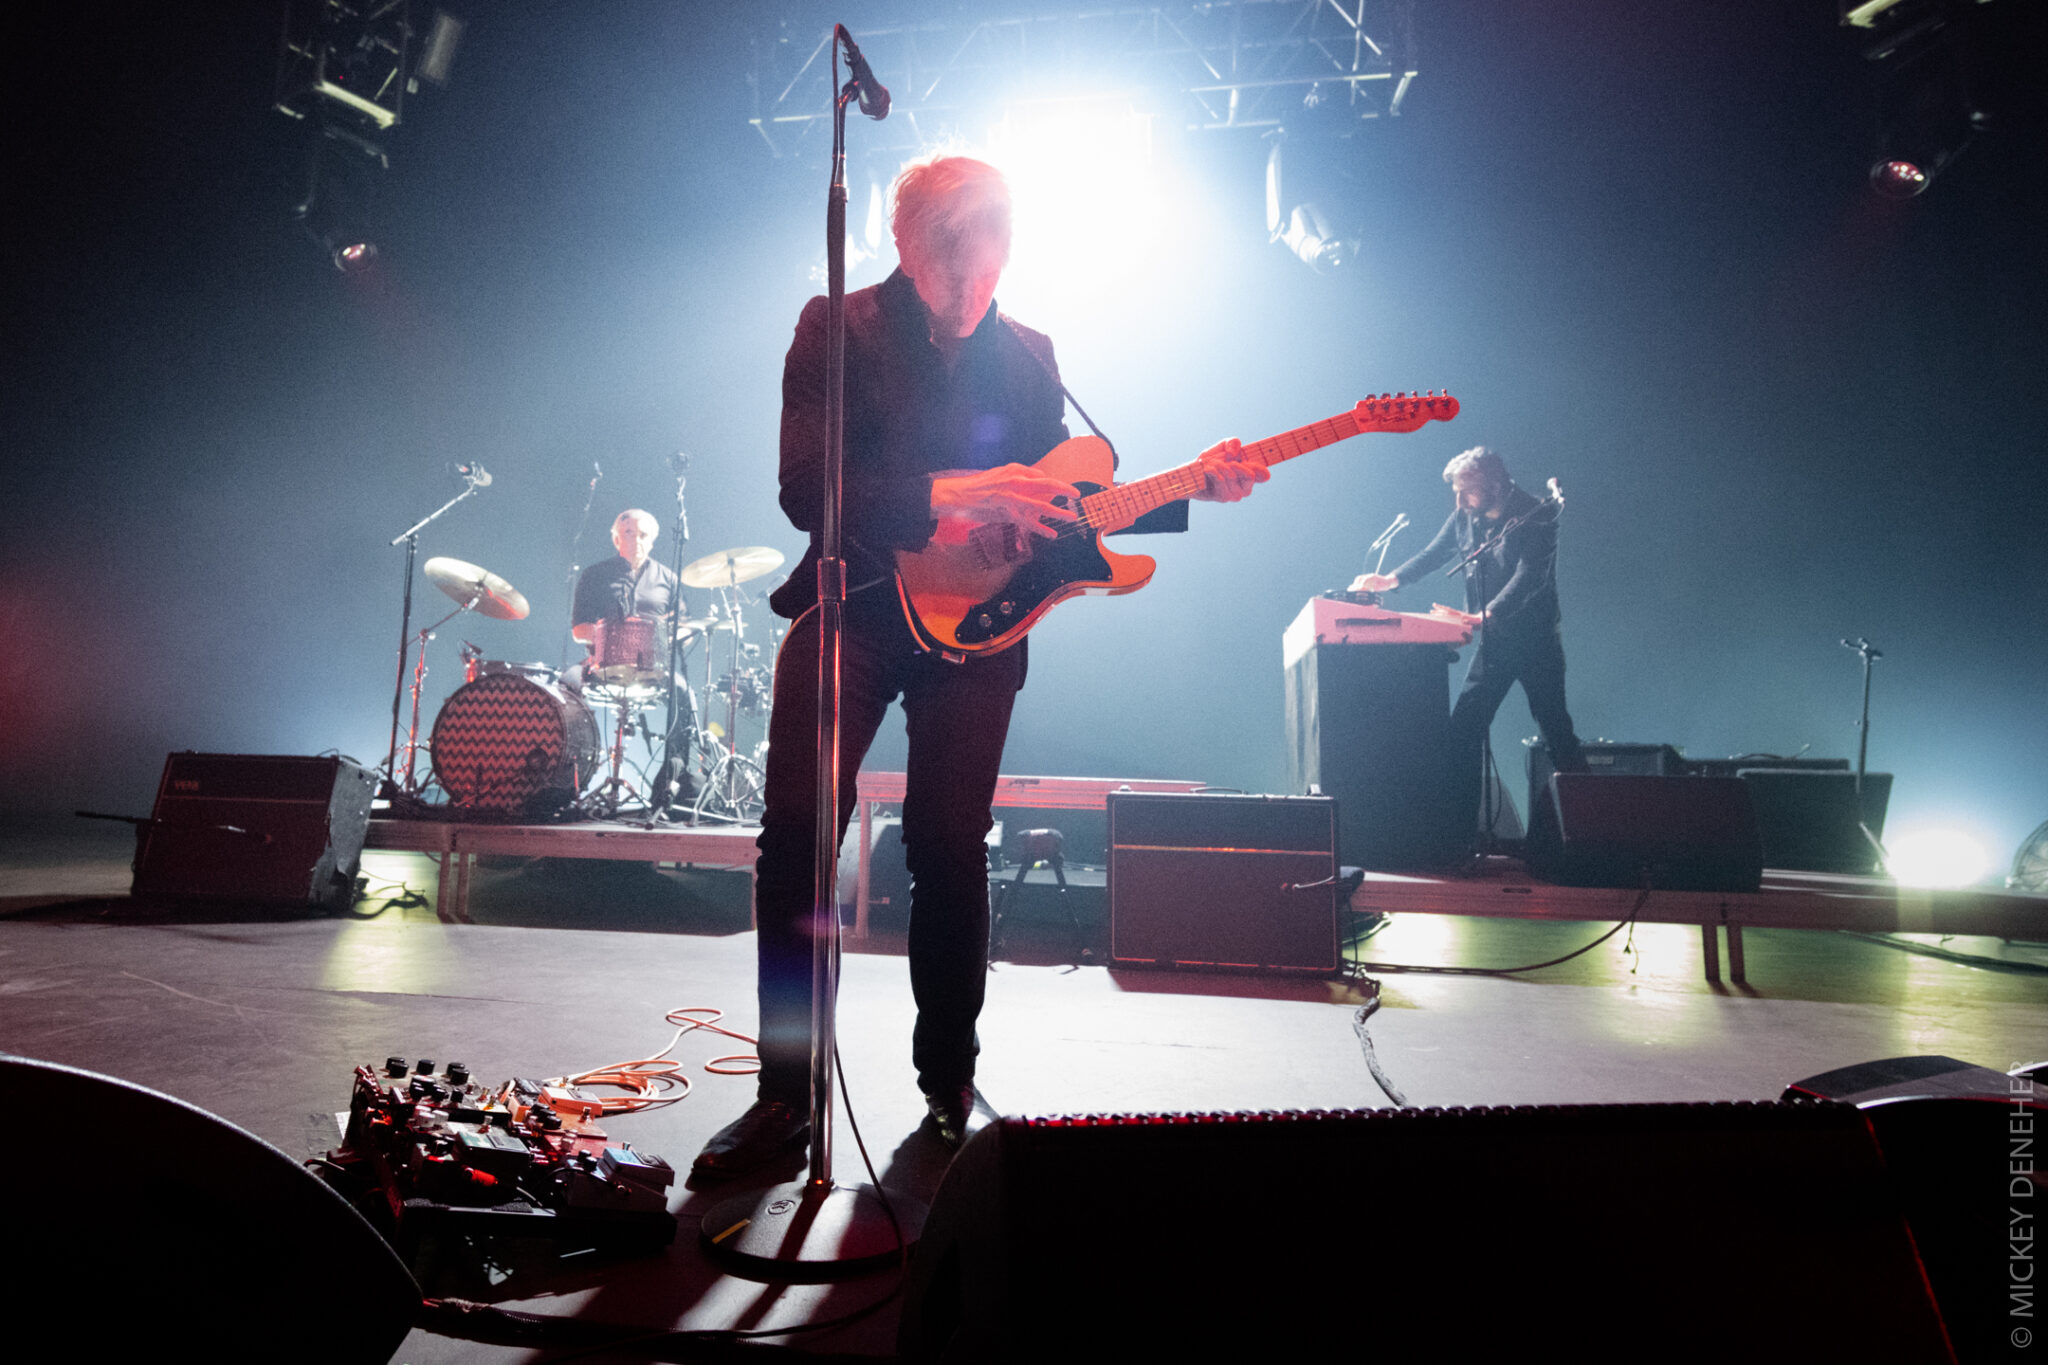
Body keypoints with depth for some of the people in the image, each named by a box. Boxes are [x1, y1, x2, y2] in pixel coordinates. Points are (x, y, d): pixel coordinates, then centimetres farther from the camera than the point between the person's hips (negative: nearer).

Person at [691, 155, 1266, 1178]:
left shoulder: (1027, 354, 13)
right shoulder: (838, 328, 0)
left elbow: (1062, 496, 15)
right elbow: (804, 489, -12)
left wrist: (1188, 487, 3)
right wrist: (954, 495, -22)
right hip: (854, 603, -2)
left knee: (950, 847, -1)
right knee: (796, 828, -12)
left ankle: (948, 1080, 19)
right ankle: (787, 1091, 3)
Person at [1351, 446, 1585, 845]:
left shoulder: (1537, 517, -16)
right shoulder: (1465, 517, 2)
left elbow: (1529, 577, -27)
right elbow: (1434, 554, 17)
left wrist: (1485, 616, -40)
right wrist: (1391, 580, 1)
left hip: (1535, 640, -6)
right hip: (1493, 642, 6)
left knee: (1555, 730, -2)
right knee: (1463, 727, 0)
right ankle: (1462, 824, 6)